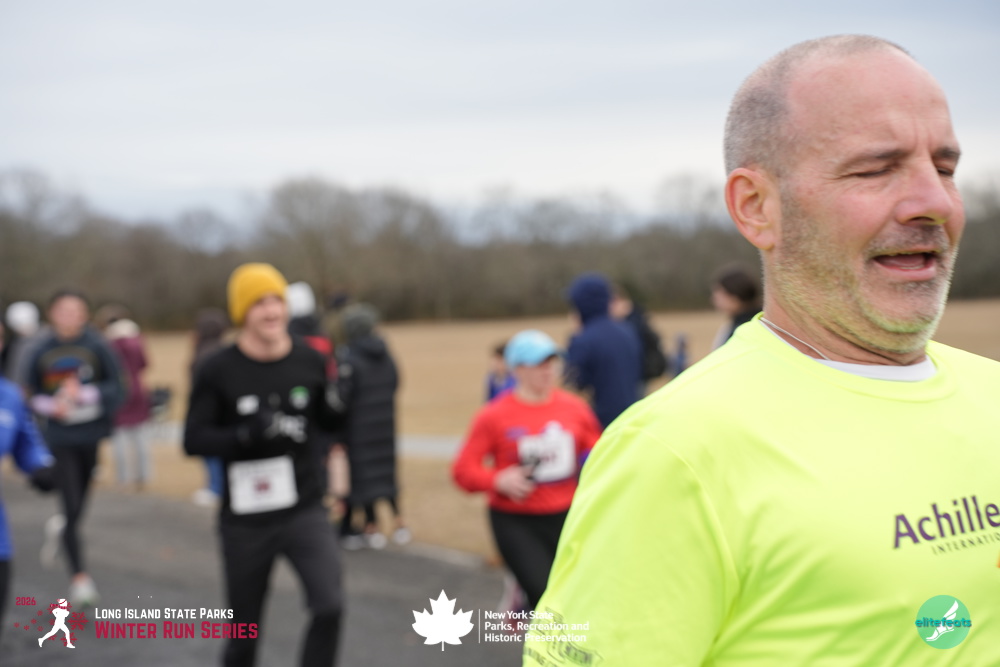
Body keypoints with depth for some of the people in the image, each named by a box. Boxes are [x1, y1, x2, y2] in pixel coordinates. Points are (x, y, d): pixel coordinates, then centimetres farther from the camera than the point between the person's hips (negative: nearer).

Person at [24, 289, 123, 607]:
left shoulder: (97, 347, -4)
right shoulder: (41, 351, 0)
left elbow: (116, 389, -5)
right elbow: (31, 394, 8)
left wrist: (84, 394, -21)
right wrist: (51, 406, -12)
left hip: (92, 437, 1)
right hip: (60, 440, -1)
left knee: (79, 506, 12)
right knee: (72, 507, -9)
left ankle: (59, 527, 47)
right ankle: (79, 577, -1)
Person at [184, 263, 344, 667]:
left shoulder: (309, 361, -1)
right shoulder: (218, 371, -9)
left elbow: (329, 421, 11)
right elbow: (193, 439, -11)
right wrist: (246, 435, -28)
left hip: (305, 512, 1)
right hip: (246, 519, -1)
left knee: (329, 606, -19)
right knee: (245, 630, 12)